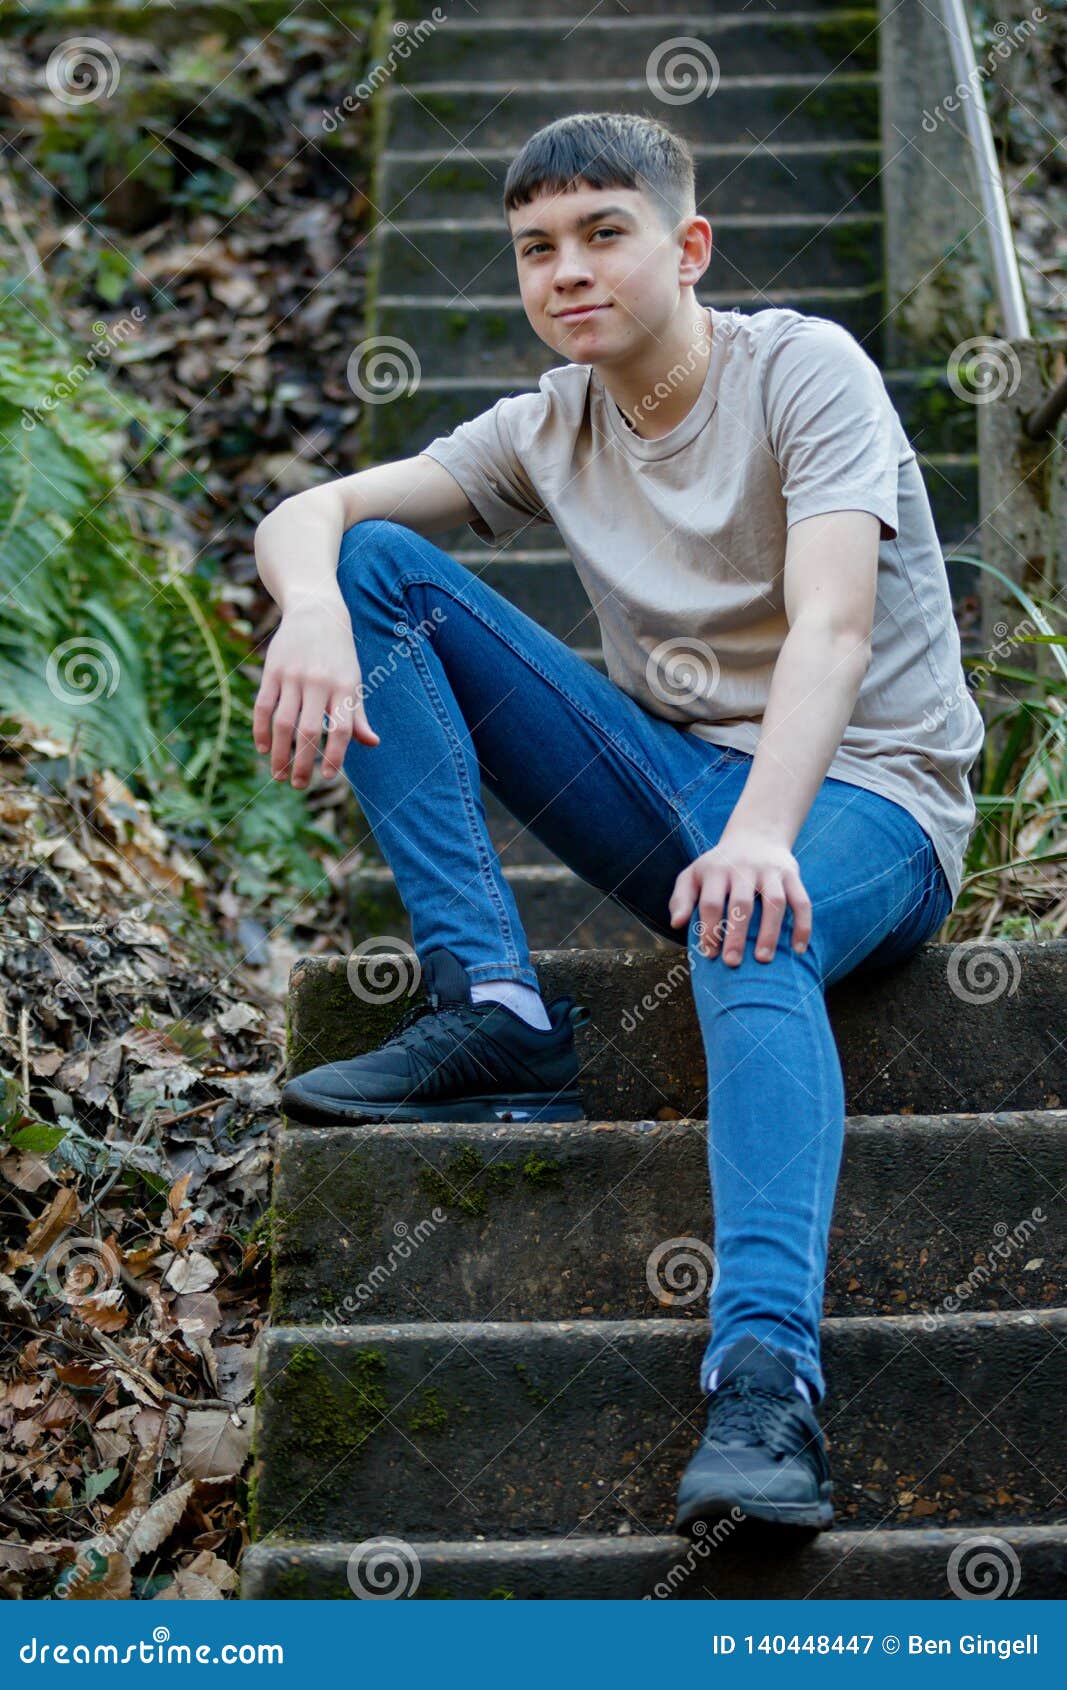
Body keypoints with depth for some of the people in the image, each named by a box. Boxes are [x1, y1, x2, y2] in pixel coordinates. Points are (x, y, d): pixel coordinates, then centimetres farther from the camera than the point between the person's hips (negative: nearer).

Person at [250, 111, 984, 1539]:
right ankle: (495, 1012, -17)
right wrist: (313, 608, -26)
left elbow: (833, 628, -25)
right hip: (675, 783, 6)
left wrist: (764, 831, -42)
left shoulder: (805, 370, -10)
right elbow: (305, 514, 0)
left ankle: (766, 1380, -59)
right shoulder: (552, 431, 6)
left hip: (862, 797, -5)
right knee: (377, 566, -7)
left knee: (748, 933, -43)